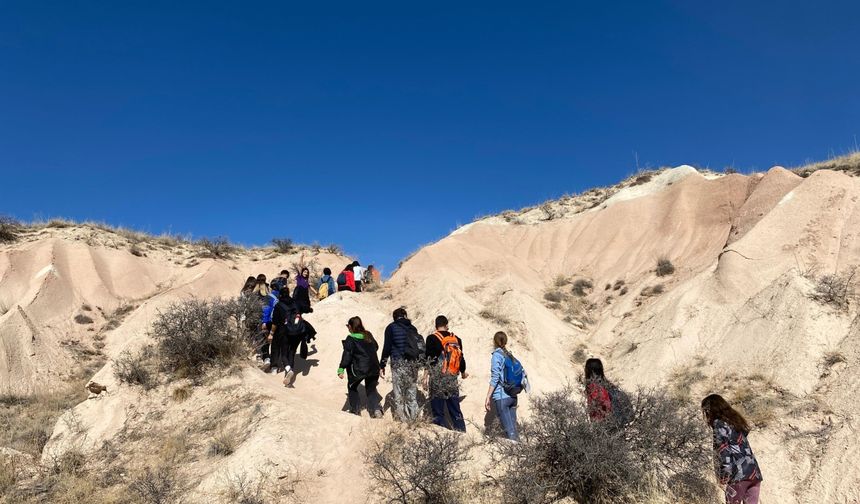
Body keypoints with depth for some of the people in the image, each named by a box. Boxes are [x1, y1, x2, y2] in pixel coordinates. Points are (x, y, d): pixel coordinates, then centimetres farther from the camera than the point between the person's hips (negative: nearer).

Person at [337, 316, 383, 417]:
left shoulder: (350, 339, -11)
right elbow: (376, 347, 18)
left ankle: (355, 409, 22)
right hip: (374, 367, 5)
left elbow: (347, 355, -17)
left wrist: (341, 369, -18)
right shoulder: (368, 335, 5)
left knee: (352, 387, 21)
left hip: (359, 369, -5)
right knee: (371, 389, 17)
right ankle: (376, 409, -2)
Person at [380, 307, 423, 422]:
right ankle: (413, 418, 12)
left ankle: (402, 419, -2)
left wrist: (382, 365, 1)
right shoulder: (412, 328, 13)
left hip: (398, 363, -4)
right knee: (412, 391, 12)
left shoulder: (391, 327, 2)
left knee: (398, 393, 0)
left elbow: (387, 347, -4)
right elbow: (421, 347, 11)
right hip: (413, 363, 4)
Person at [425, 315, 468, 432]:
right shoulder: (456, 339, 6)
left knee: (438, 413, 3)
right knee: (456, 412, 13)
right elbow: (461, 357, 13)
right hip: (453, 381, 4)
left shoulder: (432, 339, -6)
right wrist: (463, 372, 30)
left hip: (437, 380, -4)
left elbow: (428, 359, -10)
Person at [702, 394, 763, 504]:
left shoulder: (719, 423, -3)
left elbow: (724, 451, -15)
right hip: (754, 472, 7)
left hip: (739, 474, -7)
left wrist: (724, 476, -10)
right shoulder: (735, 419, 21)